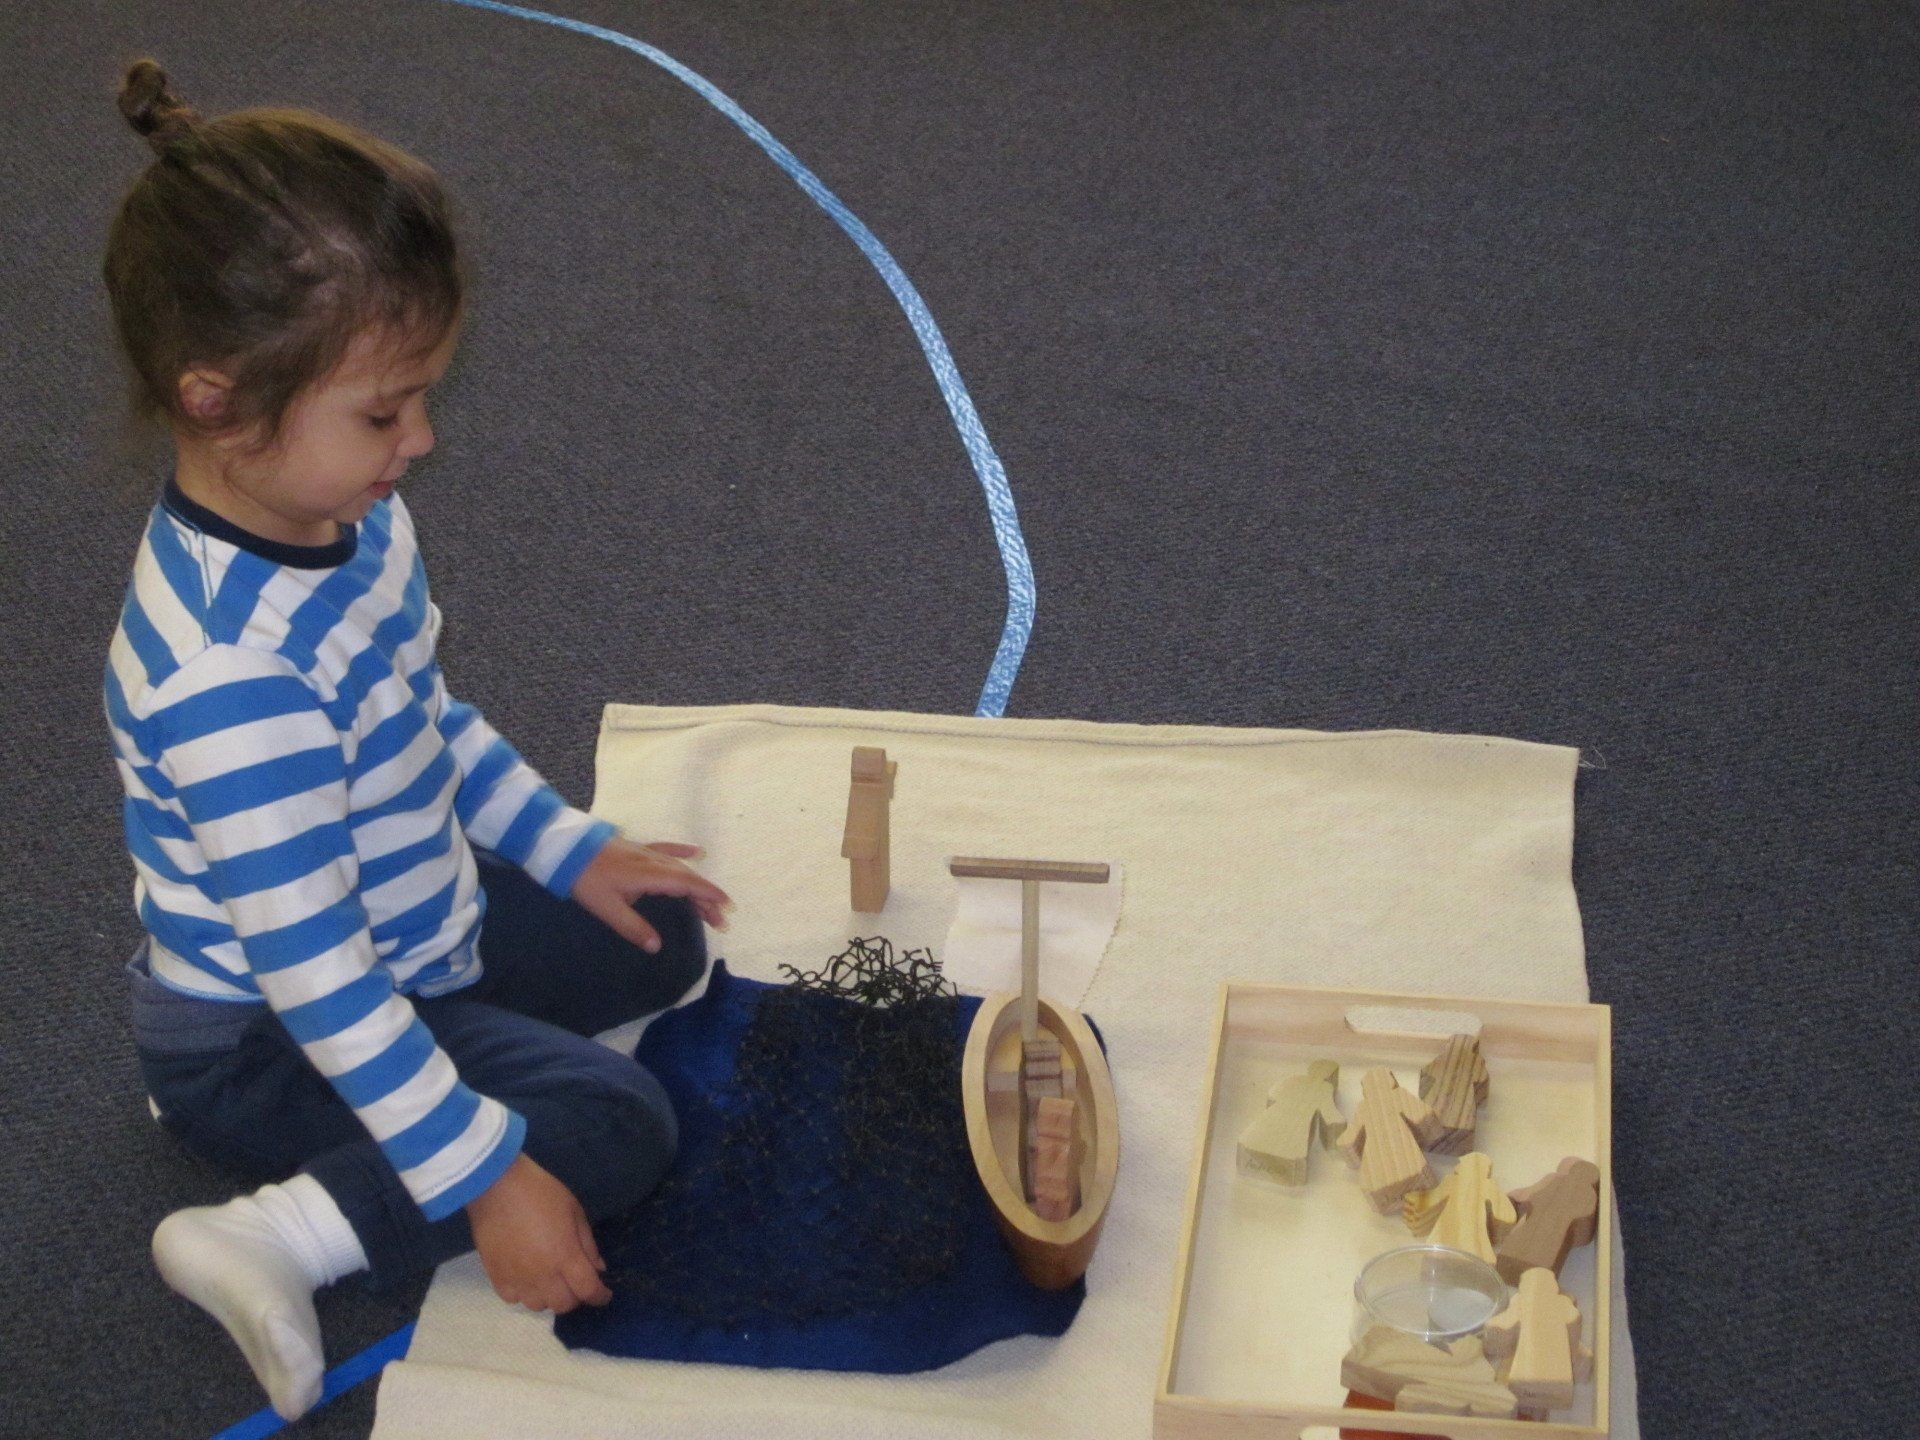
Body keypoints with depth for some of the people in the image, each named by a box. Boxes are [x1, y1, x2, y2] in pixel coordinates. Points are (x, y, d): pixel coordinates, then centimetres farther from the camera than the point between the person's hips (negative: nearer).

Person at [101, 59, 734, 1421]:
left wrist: (573, 849, 12)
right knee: (616, 1126, -17)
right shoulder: (230, 671, -37)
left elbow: (431, 721, 12)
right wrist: (482, 1176, -29)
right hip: (261, 1032, -9)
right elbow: (314, 968, -33)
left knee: (661, 943, 17)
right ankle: (279, 1235, -13)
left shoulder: (348, 517, -8)